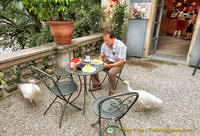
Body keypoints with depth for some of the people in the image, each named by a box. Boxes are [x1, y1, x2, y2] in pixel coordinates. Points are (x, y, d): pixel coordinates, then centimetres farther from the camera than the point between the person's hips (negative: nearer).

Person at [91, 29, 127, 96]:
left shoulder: (121, 46, -25)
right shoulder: (104, 45, -9)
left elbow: (121, 62, -24)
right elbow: (101, 56, 8)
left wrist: (109, 65, -32)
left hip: (118, 64, -5)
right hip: (108, 61, 6)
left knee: (111, 72, -36)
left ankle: (111, 93, -14)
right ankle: (97, 85, 7)